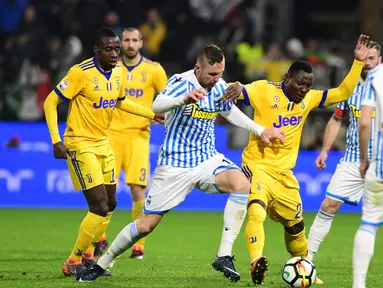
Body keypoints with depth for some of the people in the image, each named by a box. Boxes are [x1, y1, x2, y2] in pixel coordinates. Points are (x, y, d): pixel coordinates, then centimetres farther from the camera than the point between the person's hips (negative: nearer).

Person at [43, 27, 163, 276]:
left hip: (103, 143, 8)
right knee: (100, 206, -13)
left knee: (110, 204, 11)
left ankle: (84, 256, 24)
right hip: (80, 144, -8)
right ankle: (73, 263, -1)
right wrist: (57, 141, -22)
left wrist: (152, 114, 20)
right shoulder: (81, 72, -19)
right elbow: (51, 103, -16)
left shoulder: (118, 72, 3)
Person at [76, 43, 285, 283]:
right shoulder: (181, 82, -18)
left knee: (242, 184, -27)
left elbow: (230, 112, 22)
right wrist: (184, 98, -58)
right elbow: (157, 105, -39)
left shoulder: (220, 86, 0)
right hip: (175, 166, -4)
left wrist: (261, 130, 16)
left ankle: (224, 256, -21)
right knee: (145, 225, 1)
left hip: (207, 160, 4)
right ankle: (101, 264, 23)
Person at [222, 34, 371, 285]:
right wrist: (237, 87, -42)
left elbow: (342, 93, 8)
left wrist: (358, 62, 0)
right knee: (257, 211, -32)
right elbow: (234, 91, -18)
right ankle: (256, 262, -42)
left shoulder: (308, 99, 5)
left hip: (285, 174, 6)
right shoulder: (264, 90, -11)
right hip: (258, 166, -6)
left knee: (296, 224, 16)